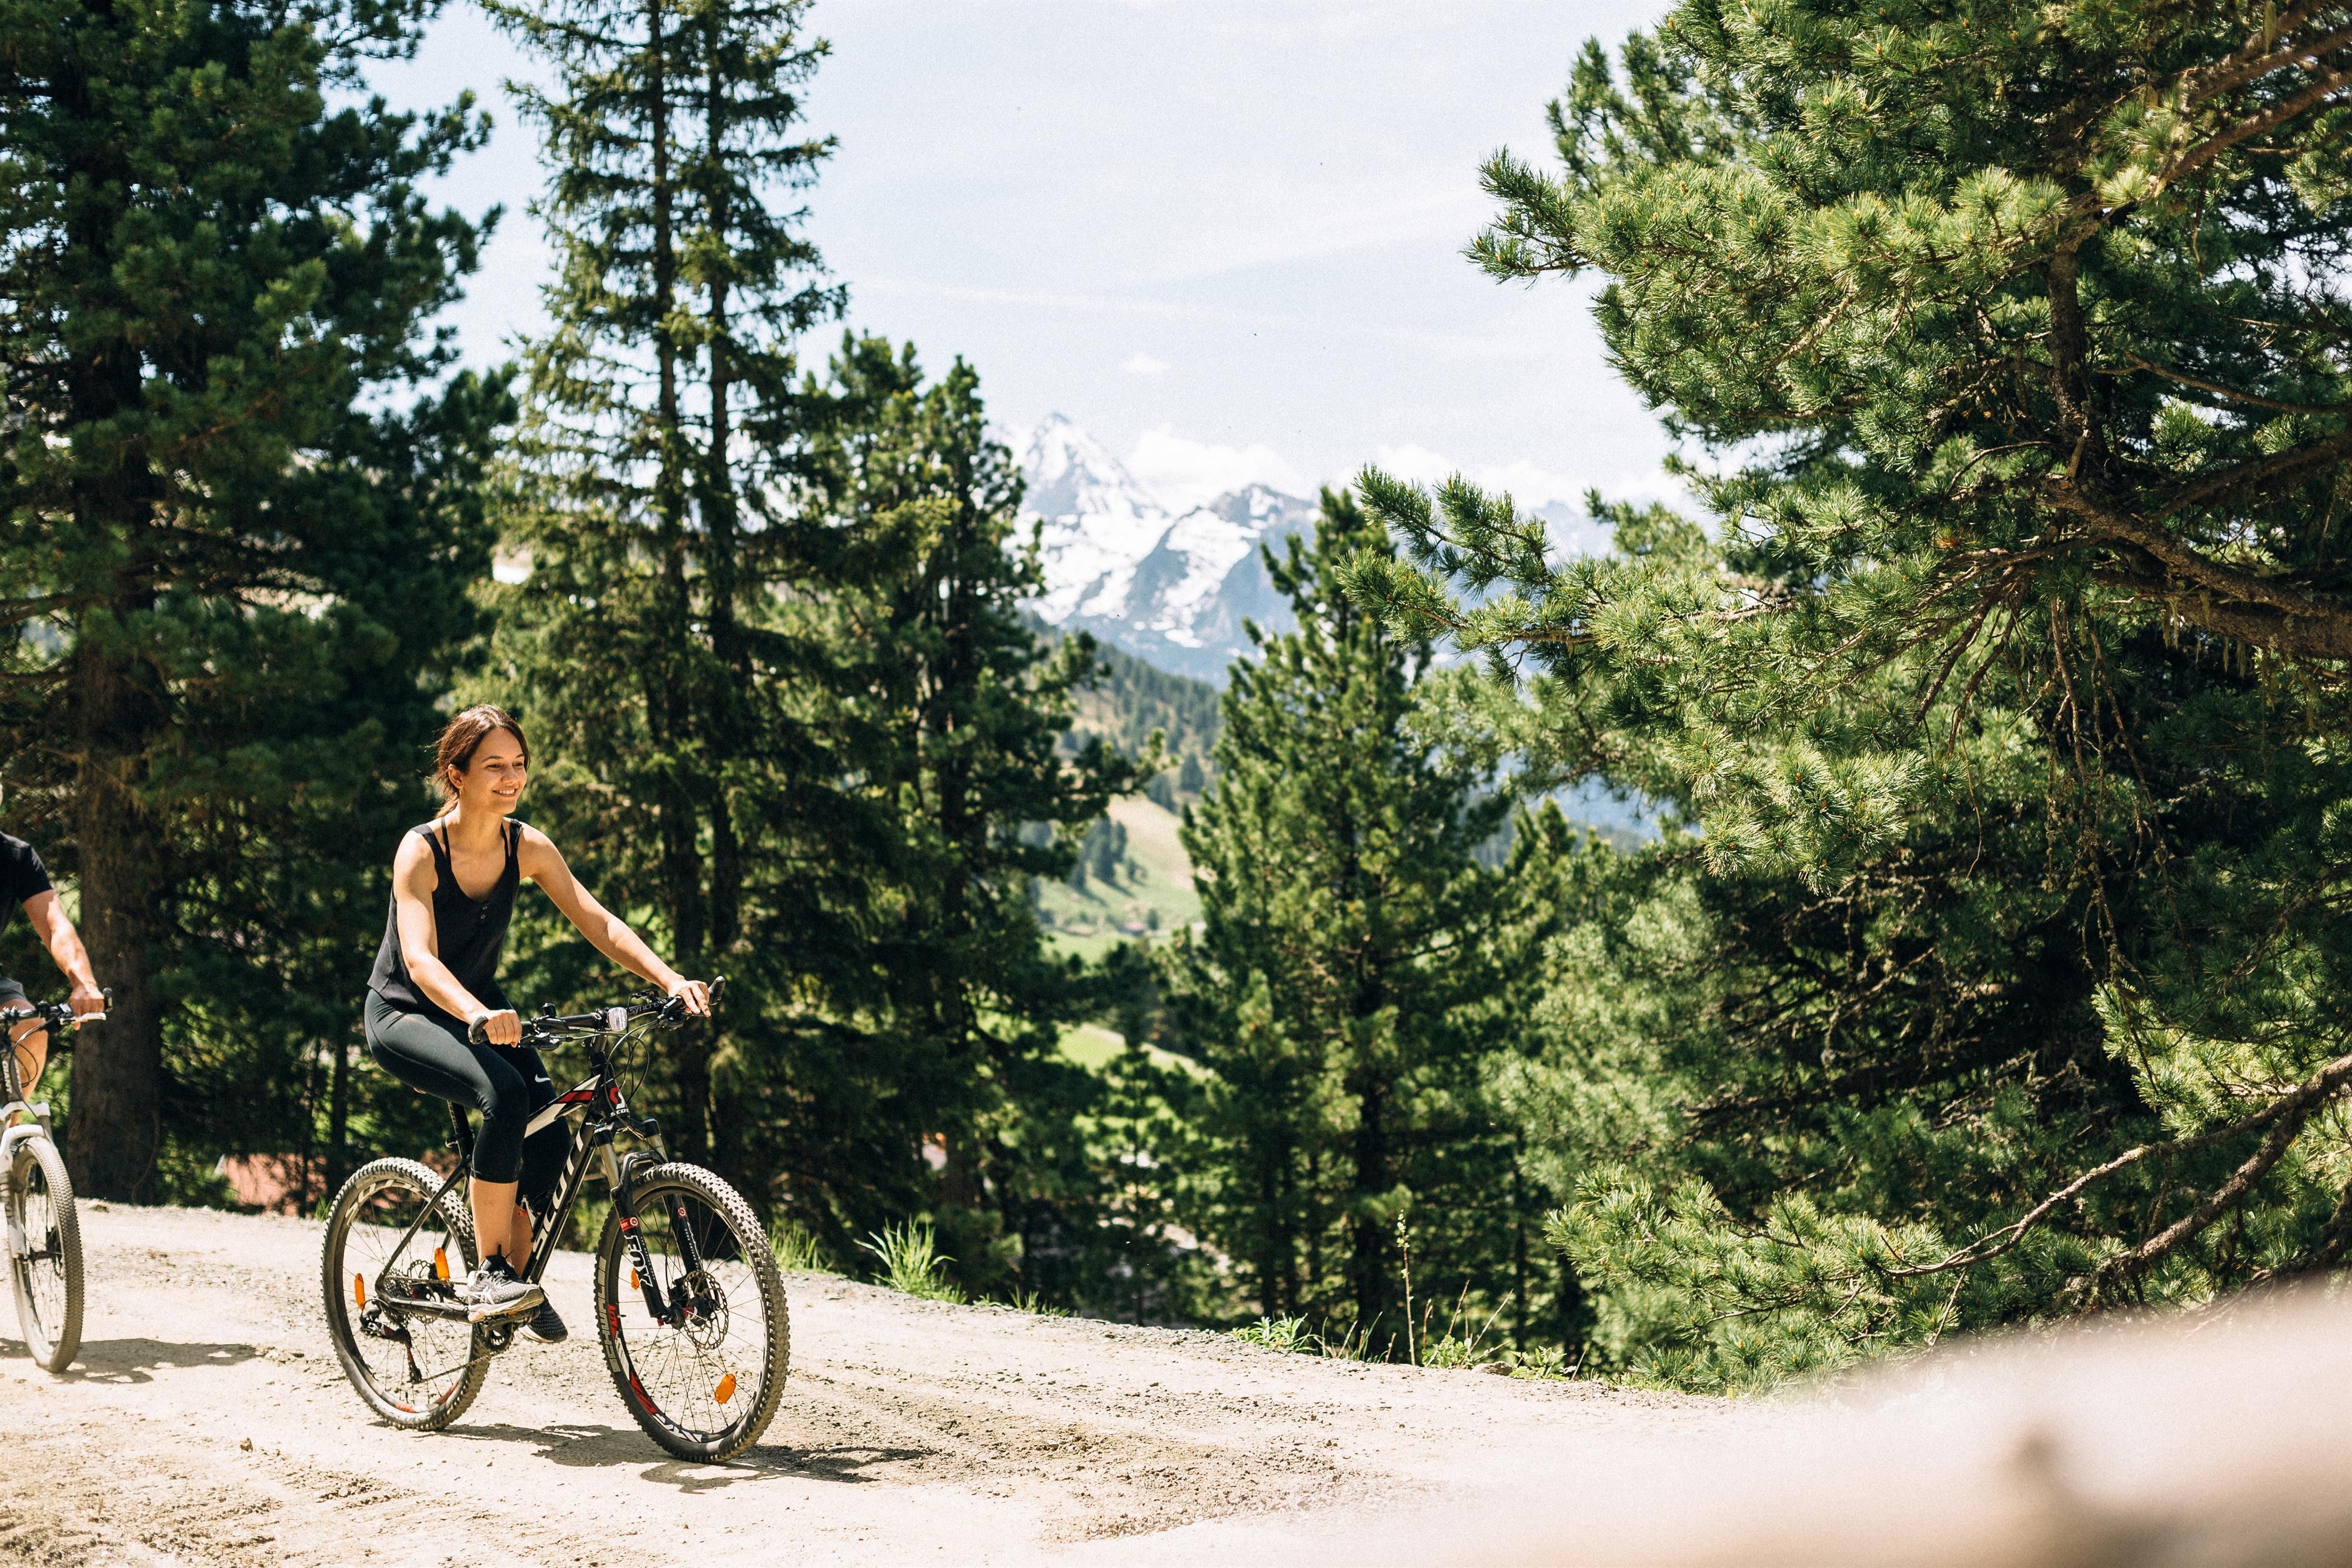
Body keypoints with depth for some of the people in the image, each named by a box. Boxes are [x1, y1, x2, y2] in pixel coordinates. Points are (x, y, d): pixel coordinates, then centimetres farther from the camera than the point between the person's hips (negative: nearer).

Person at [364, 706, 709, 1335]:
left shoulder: (526, 847, -8)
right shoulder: (421, 850, -23)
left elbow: (599, 923, -10)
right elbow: (420, 959, -36)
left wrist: (671, 980, -26)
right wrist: (479, 1016, -55)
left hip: (482, 1007, 5)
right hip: (404, 1017, -5)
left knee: (550, 1132, -17)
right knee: (504, 1092, -34)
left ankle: (514, 1273, 8)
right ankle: (488, 1275, -25)